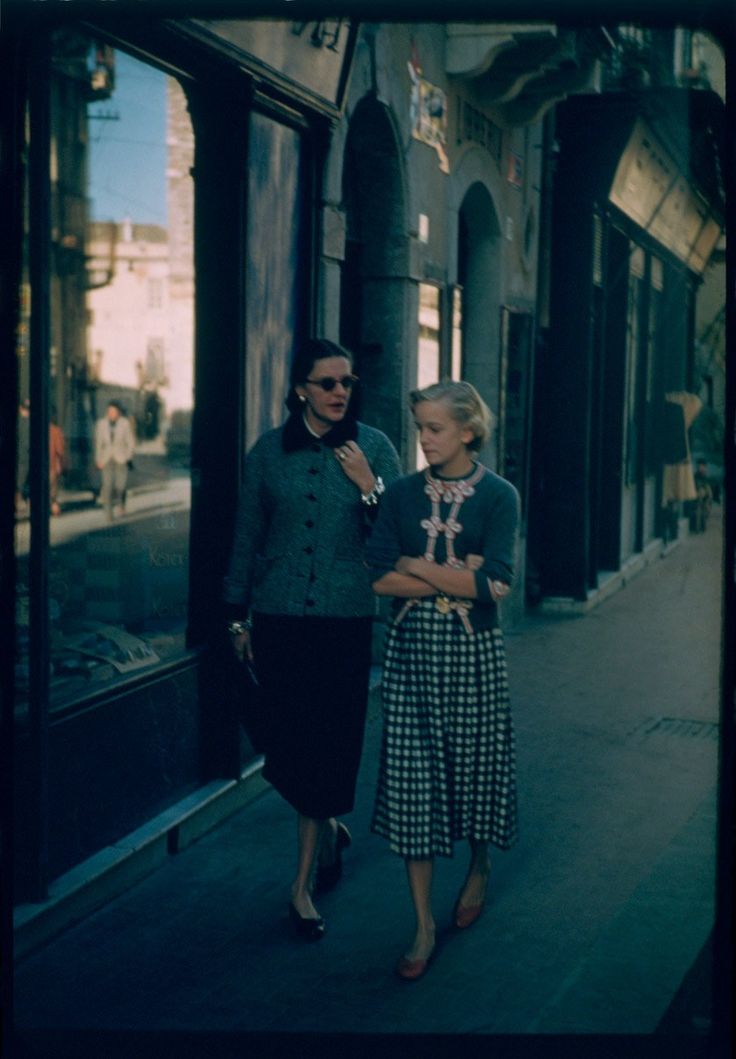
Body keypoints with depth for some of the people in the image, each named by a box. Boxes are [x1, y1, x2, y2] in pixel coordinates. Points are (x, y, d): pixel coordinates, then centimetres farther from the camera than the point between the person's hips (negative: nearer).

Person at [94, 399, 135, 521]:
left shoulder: (124, 423, -6)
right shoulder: (101, 423, -1)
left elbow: (130, 442, -1)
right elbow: (99, 442, 4)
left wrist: (127, 458, -5)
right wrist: (99, 460, 0)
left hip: (121, 459, -1)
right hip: (107, 459, 1)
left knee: (120, 485, -4)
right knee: (107, 485, -8)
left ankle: (121, 501, 30)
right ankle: (108, 514, -3)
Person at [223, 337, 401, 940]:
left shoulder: (373, 448, 1)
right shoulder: (270, 451, 5)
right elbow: (247, 537, 10)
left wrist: (369, 487, -15)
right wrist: (237, 615, 10)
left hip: (345, 619, -1)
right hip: (279, 618, 2)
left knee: (328, 742, 0)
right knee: (288, 741, 5)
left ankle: (305, 881, 10)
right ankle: (328, 830, 34)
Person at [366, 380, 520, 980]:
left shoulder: (498, 496, -4)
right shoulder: (403, 494, 4)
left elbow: (495, 585, -15)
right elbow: (377, 577, -4)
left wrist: (417, 566, -9)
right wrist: (456, 577, -11)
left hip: (472, 649, -2)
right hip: (412, 645, 2)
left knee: (473, 764, 10)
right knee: (411, 774, -1)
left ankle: (479, 865, 42)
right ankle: (424, 923, 6)